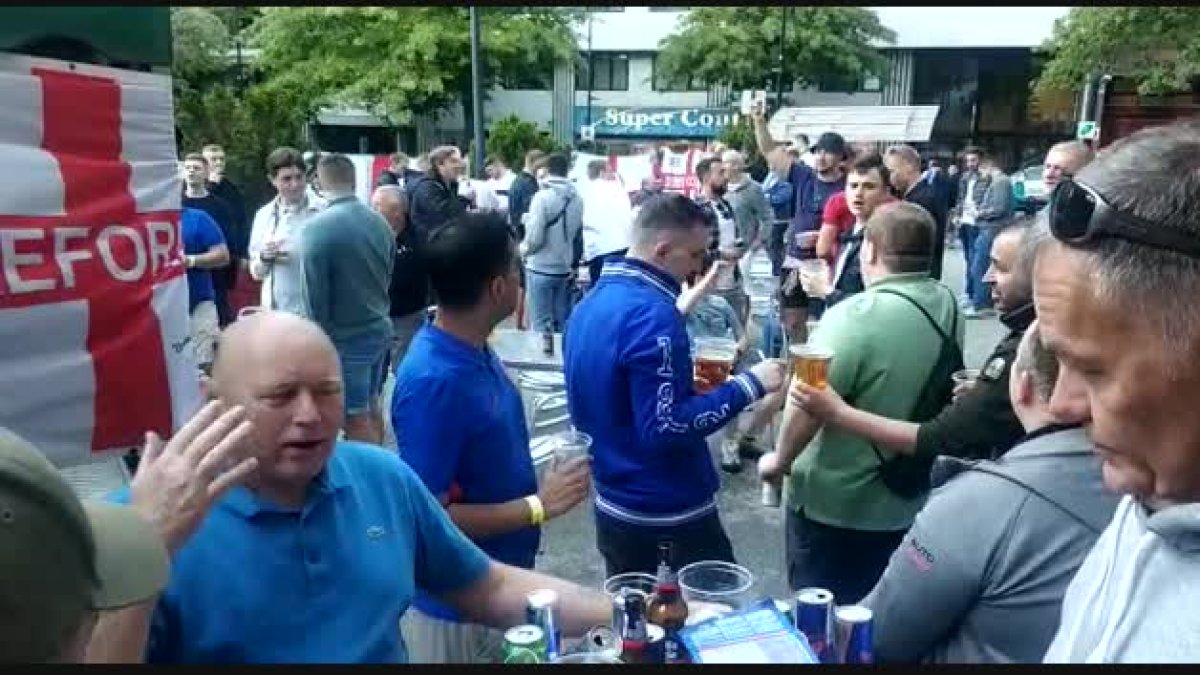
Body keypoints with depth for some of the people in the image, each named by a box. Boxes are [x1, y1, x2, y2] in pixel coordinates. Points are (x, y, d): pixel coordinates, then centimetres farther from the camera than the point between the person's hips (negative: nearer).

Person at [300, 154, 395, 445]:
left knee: (356, 419, 3)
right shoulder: (380, 222, 1)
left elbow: (315, 294, -16)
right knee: (371, 405, 21)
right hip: (379, 328, 7)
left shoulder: (317, 227, -19)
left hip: (346, 337, -7)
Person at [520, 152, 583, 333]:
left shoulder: (543, 196, -14)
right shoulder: (577, 198, 0)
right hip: (565, 269, 5)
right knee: (562, 322, 13)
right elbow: (579, 235, 6)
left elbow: (535, 237, -15)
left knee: (540, 324, 2)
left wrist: (523, 250, 3)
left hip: (541, 269, -5)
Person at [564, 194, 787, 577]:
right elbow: (665, 428, -26)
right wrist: (747, 385, -21)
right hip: (671, 514, -8)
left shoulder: (590, 304, 5)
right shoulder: (651, 313, -23)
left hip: (613, 506, 9)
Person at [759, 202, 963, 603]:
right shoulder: (948, 306, -3)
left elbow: (807, 404, -23)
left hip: (834, 505, -6)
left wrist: (780, 460, -7)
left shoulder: (856, 316, -25)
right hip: (907, 501, 7)